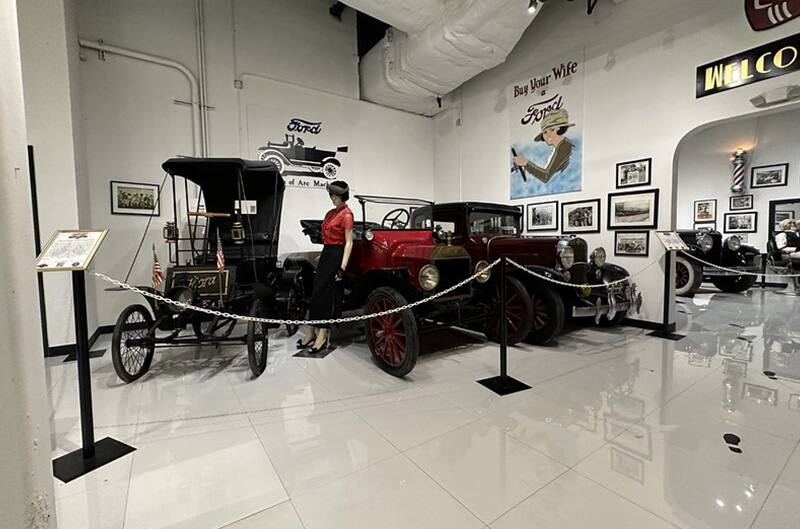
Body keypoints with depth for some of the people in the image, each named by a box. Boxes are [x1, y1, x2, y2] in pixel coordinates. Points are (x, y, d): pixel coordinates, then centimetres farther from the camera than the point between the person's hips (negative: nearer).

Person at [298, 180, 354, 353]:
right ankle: (311, 332, 20)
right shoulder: (330, 213, 15)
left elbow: (348, 242, -15)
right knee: (316, 292, 9)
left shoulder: (346, 214, -10)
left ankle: (323, 336, 8)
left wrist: (342, 267, -21)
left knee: (328, 294, -3)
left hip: (337, 255, -8)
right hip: (325, 253, 8)